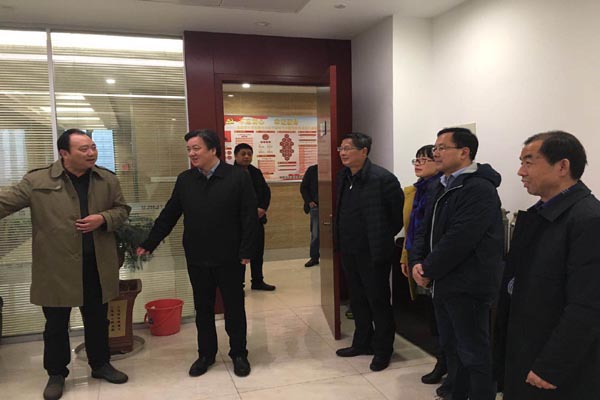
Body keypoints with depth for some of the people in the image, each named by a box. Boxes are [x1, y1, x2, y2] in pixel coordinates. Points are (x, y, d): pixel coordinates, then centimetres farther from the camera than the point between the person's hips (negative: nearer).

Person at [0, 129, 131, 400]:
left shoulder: (108, 180, 2)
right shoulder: (37, 180, -7)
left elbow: (122, 209, 8)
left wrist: (103, 219, -12)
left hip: (97, 265, 3)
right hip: (56, 267, -2)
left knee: (97, 319, 16)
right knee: (56, 323, 11)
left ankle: (100, 365, 35)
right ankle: (56, 374, 30)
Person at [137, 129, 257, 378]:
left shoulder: (238, 177, -9)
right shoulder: (185, 180, 3)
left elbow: (250, 217, -9)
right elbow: (168, 216, 7)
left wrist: (246, 252, -12)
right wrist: (149, 244, 4)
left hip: (230, 258, -3)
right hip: (197, 259, 3)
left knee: (234, 308, 11)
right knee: (203, 310, 15)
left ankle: (239, 354, 28)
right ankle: (206, 354, 32)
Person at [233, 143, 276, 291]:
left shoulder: (256, 172, 12)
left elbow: (266, 191, 9)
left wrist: (262, 208, -8)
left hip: (257, 217, 6)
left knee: (258, 251, 13)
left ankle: (258, 281, 26)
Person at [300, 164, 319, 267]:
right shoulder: (312, 170, 2)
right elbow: (303, 187, 5)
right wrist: (309, 201, -4)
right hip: (315, 206, 0)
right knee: (315, 233, 3)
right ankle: (314, 257, 13)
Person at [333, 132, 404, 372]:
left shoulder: (382, 178, -18)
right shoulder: (342, 177, 5)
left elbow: (398, 211, -10)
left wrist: (385, 236, -1)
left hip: (373, 252, -7)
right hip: (349, 251, 7)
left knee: (378, 302, 7)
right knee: (357, 299, 19)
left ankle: (383, 350, 23)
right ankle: (362, 343, 36)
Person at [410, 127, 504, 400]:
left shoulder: (479, 189, -18)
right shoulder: (445, 186, 13)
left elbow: (458, 239, -24)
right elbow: (427, 229, 12)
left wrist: (428, 270, -15)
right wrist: (417, 262, -4)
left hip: (467, 287, -9)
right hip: (444, 284, 9)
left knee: (474, 354, 4)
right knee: (451, 348, 21)